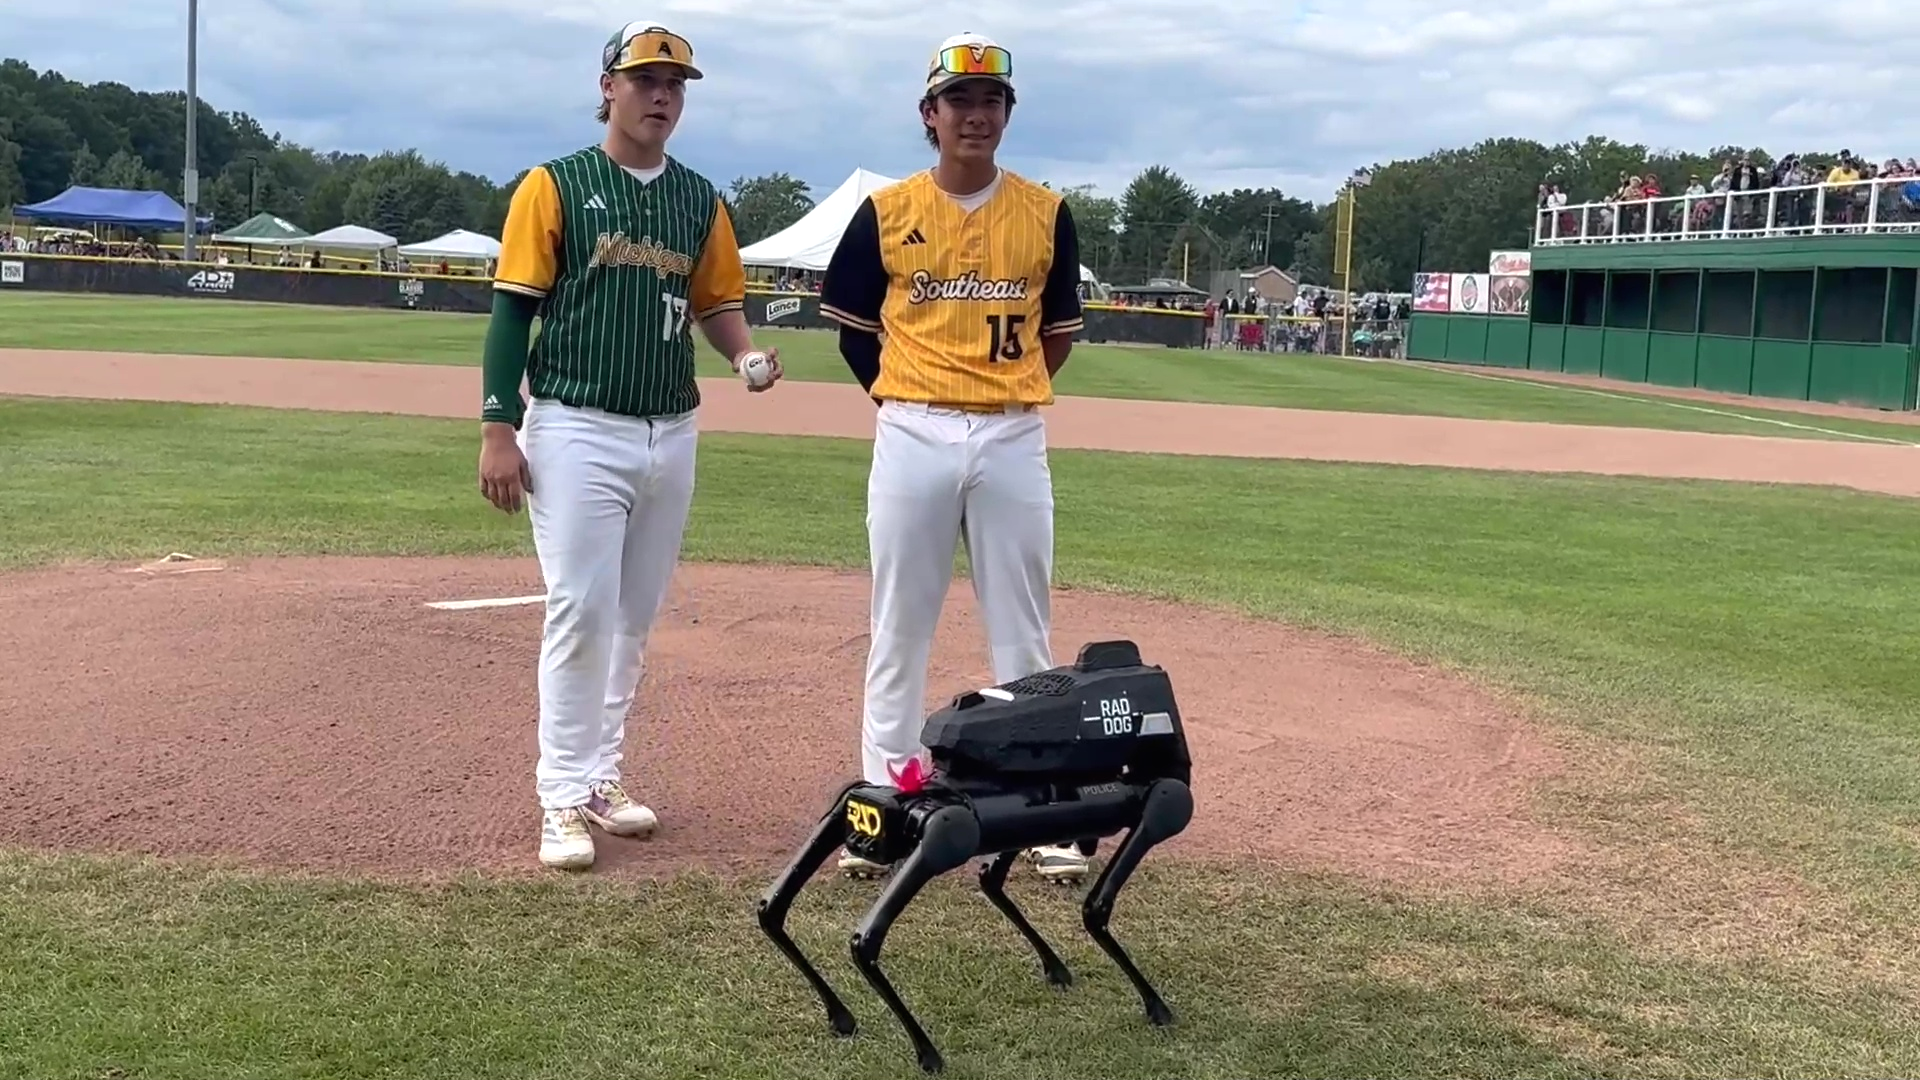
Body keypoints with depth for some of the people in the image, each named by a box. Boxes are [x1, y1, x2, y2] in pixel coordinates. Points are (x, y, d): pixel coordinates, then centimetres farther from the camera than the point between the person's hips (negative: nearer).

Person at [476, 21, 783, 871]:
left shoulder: (699, 200, 11)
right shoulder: (554, 186, -2)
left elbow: (718, 301, 15)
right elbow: (512, 310, -4)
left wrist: (746, 355, -8)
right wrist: (499, 429, -11)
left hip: (671, 437, 5)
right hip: (577, 432, -5)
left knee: (633, 619, 11)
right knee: (580, 612, -8)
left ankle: (601, 779, 23)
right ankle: (563, 798, 1)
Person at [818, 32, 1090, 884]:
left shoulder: (1046, 214, 4)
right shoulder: (886, 212, 2)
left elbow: (1059, 331, 12)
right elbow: (852, 325, 10)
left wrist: (1005, 398, 6)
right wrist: (903, 401, 5)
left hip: (1013, 441, 1)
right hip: (911, 438, 0)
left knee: (1023, 635, 5)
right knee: (898, 630, 6)